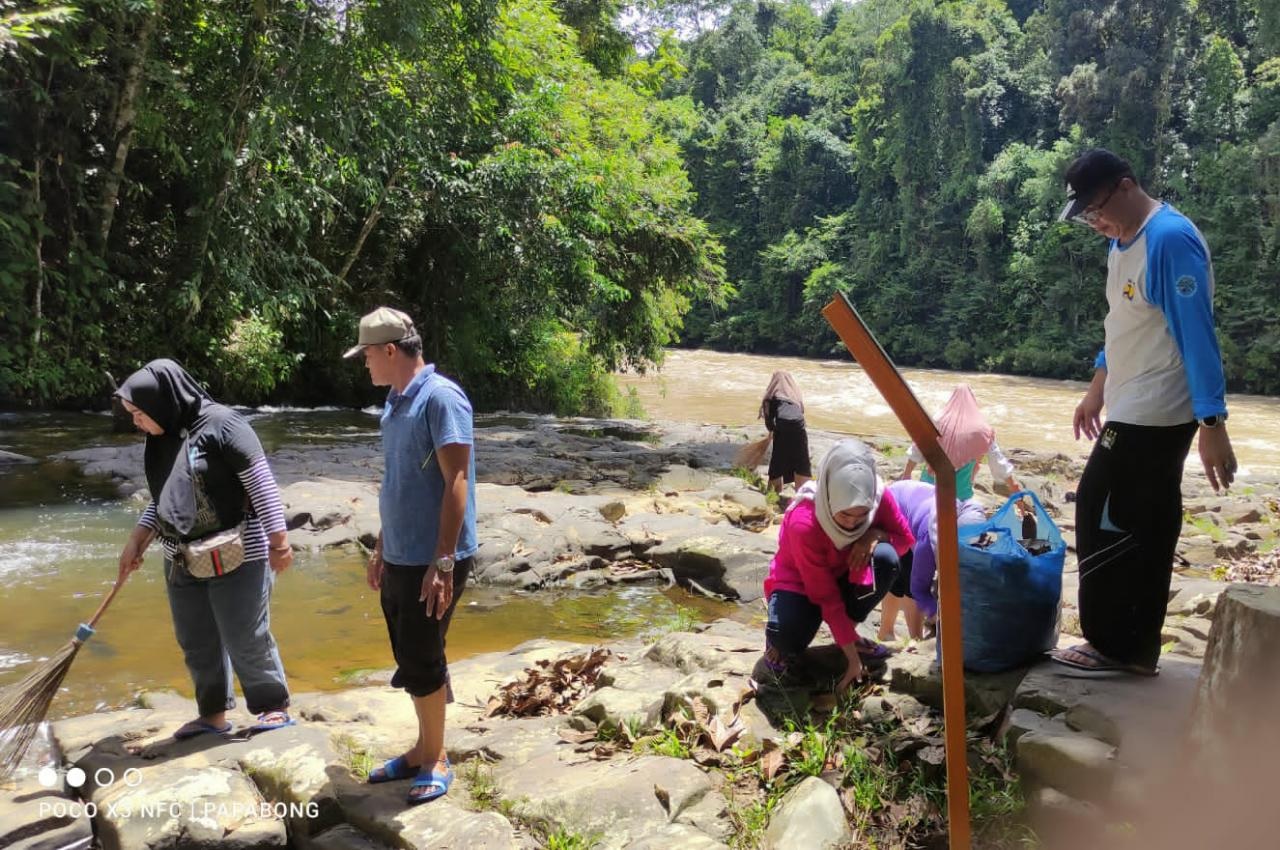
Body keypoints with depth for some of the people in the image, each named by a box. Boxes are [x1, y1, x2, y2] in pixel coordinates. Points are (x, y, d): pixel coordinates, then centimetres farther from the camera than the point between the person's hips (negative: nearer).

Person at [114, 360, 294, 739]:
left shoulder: (222, 424, -16)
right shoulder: (162, 438, 8)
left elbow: (261, 483, -16)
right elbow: (161, 498, 19)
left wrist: (278, 539, -17)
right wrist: (137, 540, 11)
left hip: (237, 557, -8)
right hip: (182, 562, 8)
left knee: (246, 640, 1)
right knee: (197, 643, 14)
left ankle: (274, 706, 18)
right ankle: (213, 714, 28)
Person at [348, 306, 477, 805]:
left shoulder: (440, 397, -16)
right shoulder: (395, 402, 10)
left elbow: (456, 481, -20)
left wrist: (442, 562, -23)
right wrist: (382, 547, 21)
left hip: (433, 559, -8)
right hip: (400, 556, 8)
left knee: (420, 660, 1)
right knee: (411, 658, 15)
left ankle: (435, 759, 19)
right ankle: (424, 751, 30)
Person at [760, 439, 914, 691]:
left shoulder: (878, 497, -25)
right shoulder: (804, 523, -35)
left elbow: (905, 539, -6)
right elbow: (827, 597, -28)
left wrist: (874, 534, -30)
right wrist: (853, 657, -25)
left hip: (844, 574, 5)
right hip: (798, 581, -5)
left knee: (886, 558, -28)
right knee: (789, 636, -36)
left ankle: (850, 631, -4)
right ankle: (780, 639, 5)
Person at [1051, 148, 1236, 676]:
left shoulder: (1170, 238, -18)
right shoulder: (1122, 241, 11)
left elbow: (1196, 334, -22)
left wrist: (1212, 424, -23)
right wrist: (1097, 392, 26)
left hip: (1151, 416, -9)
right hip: (1141, 413, 9)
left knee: (1105, 519, -3)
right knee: (1146, 529, 12)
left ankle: (1112, 642, 10)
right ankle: (1136, 647, 20)